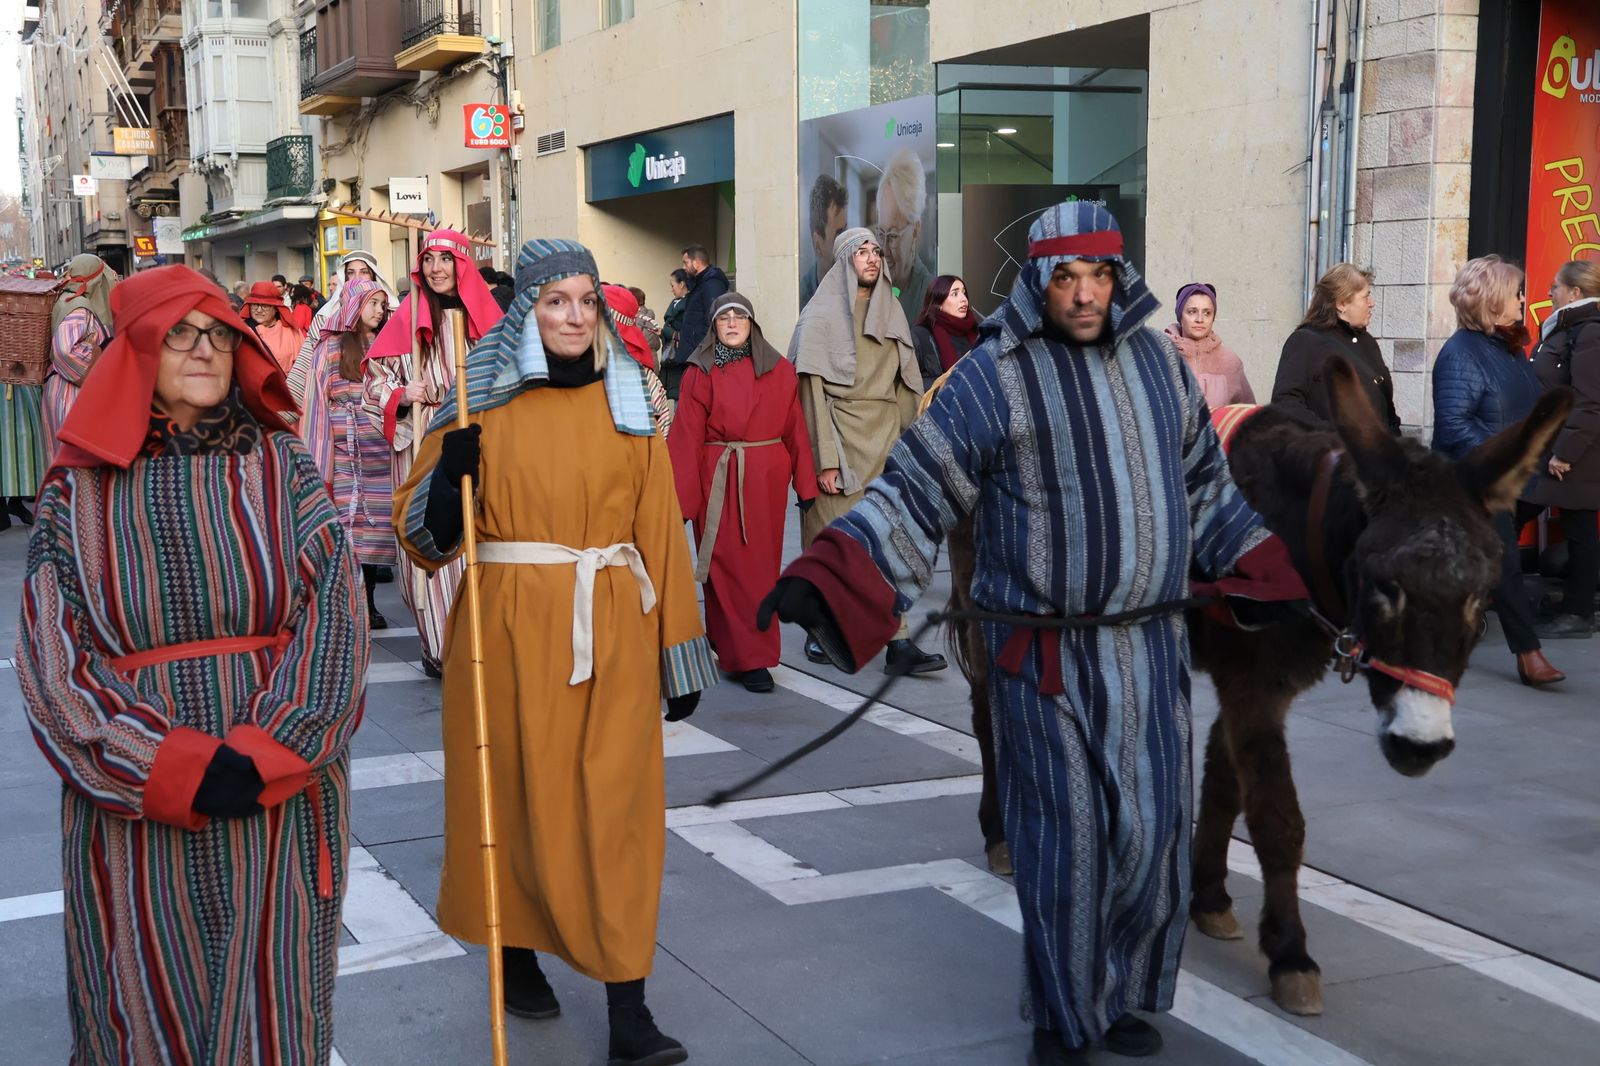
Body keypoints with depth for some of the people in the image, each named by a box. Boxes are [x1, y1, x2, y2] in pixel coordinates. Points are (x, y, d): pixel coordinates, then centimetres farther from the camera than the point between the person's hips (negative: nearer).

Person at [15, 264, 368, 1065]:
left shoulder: (280, 467, 3)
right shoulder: (80, 489, 2)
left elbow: (334, 617, -5)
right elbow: (52, 655, -4)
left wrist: (262, 759, -16)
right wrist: (176, 769, -16)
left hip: (282, 793, 0)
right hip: (134, 806, 0)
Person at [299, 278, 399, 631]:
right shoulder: (331, 347, 4)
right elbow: (319, 401, 2)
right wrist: (320, 456, -3)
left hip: (380, 449, 3)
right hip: (345, 448, -3)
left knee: (377, 521, 2)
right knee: (349, 520, -6)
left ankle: (368, 601, 10)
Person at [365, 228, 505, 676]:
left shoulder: (484, 315, 7)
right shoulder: (408, 317, 2)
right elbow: (376, 377, 6)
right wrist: (403, 395, -13)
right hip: (424, 446, -2)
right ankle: (439, 645, 6)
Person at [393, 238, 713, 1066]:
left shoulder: (629, 403, 4)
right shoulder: (484, 401, 1)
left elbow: (660, 529, 3)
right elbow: (421, 532, 2)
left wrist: (679, 651, 1)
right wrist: (450, 476, -19)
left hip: (611, 633, 1)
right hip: (510, 628, 0)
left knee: (616, 807, 0)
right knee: (518, 795, 10)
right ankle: (519, 952, 32)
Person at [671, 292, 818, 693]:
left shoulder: (779, 371, 6)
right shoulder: (701, 373, 0)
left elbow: (795, 430, 6)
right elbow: (687, 438, -4)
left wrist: (806, 484, 3)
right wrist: (684, 498, -9)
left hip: (766, 479, 2)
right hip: (717, 481, -2)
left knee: (760, 566, 5)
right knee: (727, 567, -2)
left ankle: (745, 654, 18)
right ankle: (749, 657, 3)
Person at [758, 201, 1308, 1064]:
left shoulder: (1159, 360, 8)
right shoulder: (994, 375, -8)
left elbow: (1204, 487, 21)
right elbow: (913, 493, -12)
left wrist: (1269, 572, 18)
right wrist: (818, 584, -23)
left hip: (1151, 644, 5)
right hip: (1045, 654, -4)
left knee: (1152, 829, 10)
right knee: (1062, 838, 4)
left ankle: (1125, 993, 33)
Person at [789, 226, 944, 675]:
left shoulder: (890, 312, 13)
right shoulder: (822, 316, -4)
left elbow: (905, 386, 14)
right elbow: (813, 391, -9)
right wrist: (824, 461, -16)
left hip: (885, 441, 5)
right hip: (841, 436, -4)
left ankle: (899, 644, -5)